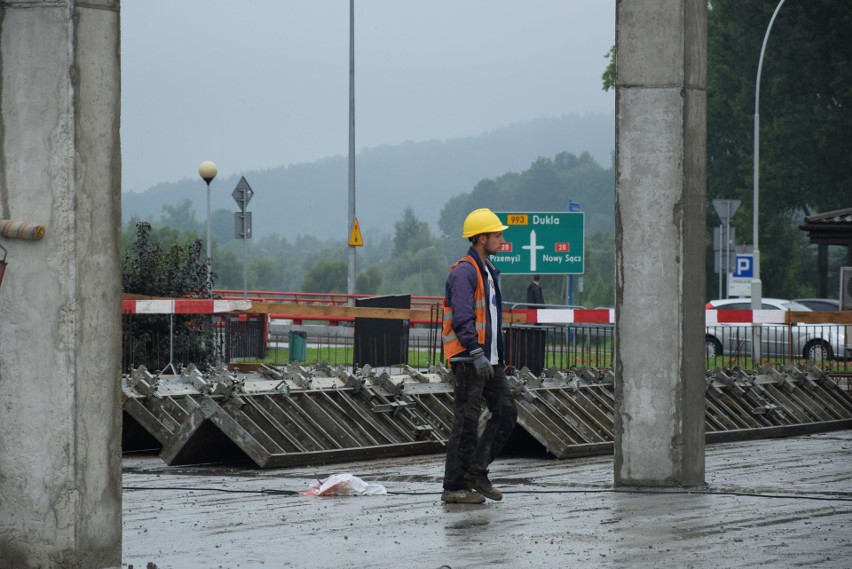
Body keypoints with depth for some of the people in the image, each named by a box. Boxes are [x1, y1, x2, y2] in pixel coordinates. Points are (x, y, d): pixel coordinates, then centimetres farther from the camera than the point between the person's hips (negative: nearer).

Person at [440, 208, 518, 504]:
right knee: (466, 421, -6)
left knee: (505, 413, 5)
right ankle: (455, 486, -1)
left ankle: (476, 471, 10)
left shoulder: (488, 271, 18)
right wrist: (477, 354, -26)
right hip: (468, 358, -10)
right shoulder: (464, 272, -13)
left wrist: (498, 357, 22)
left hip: (488, 359, 10)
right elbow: (462, 318, -21)